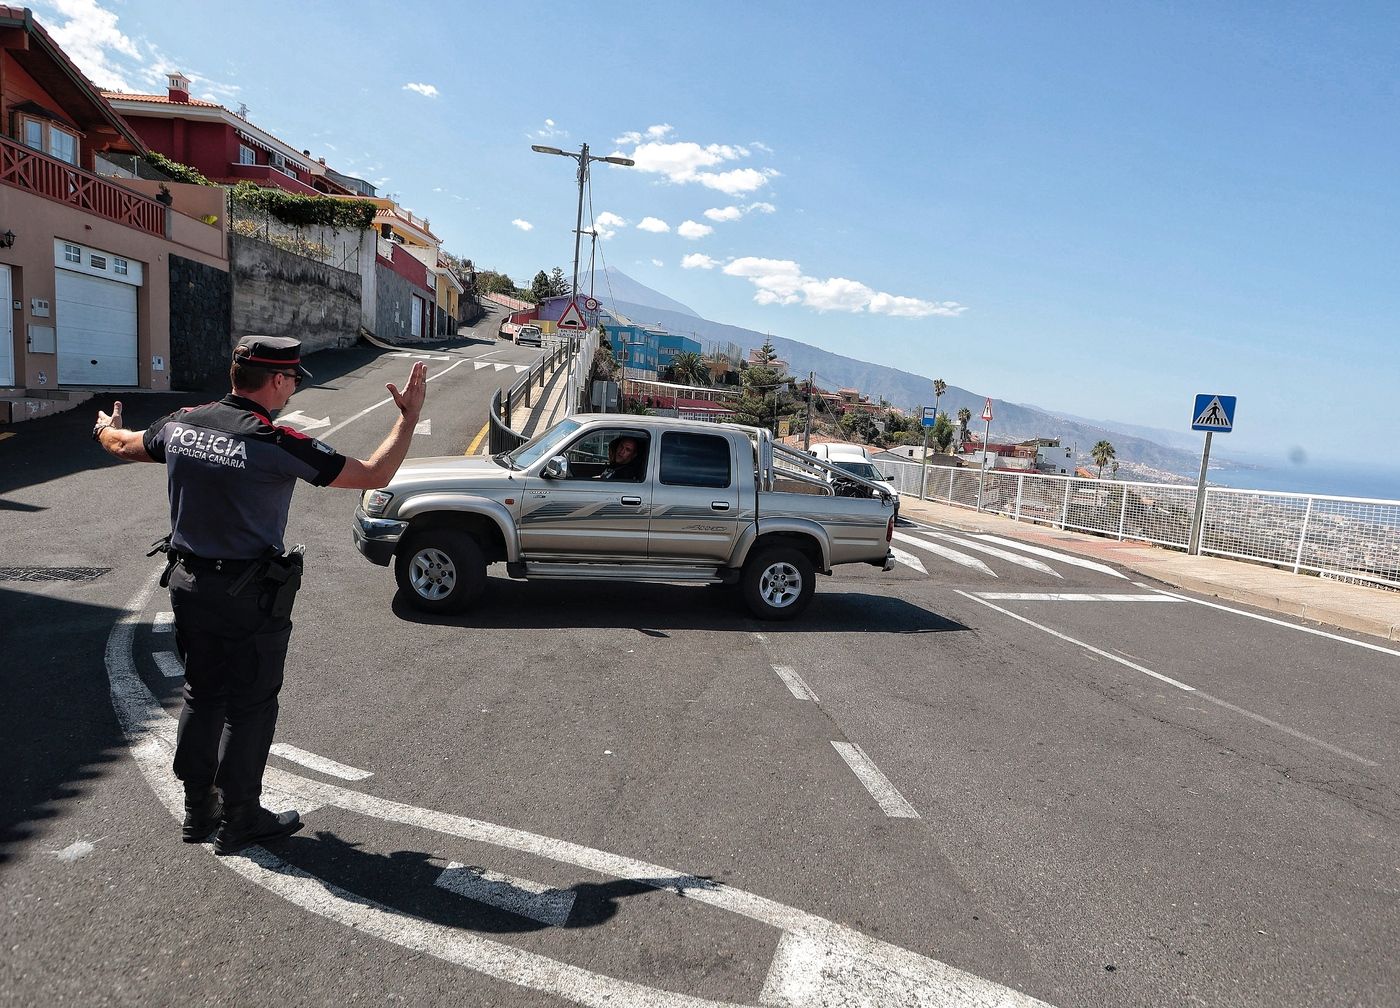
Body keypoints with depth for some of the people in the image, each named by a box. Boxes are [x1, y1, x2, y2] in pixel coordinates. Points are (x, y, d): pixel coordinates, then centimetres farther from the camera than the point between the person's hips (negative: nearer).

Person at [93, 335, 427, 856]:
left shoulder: (181, 424, -1)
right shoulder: (277, 443, -21)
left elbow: (124, 446, 22)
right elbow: (374, 475, -19)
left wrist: (104, 428, 46)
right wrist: (409, 416, -8)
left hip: (188, 583, 7)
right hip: (250, 597, -7)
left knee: (202, 695, 20)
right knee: (249, 706, 8)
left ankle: (198, 811, 33)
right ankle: (238, 821, 20)